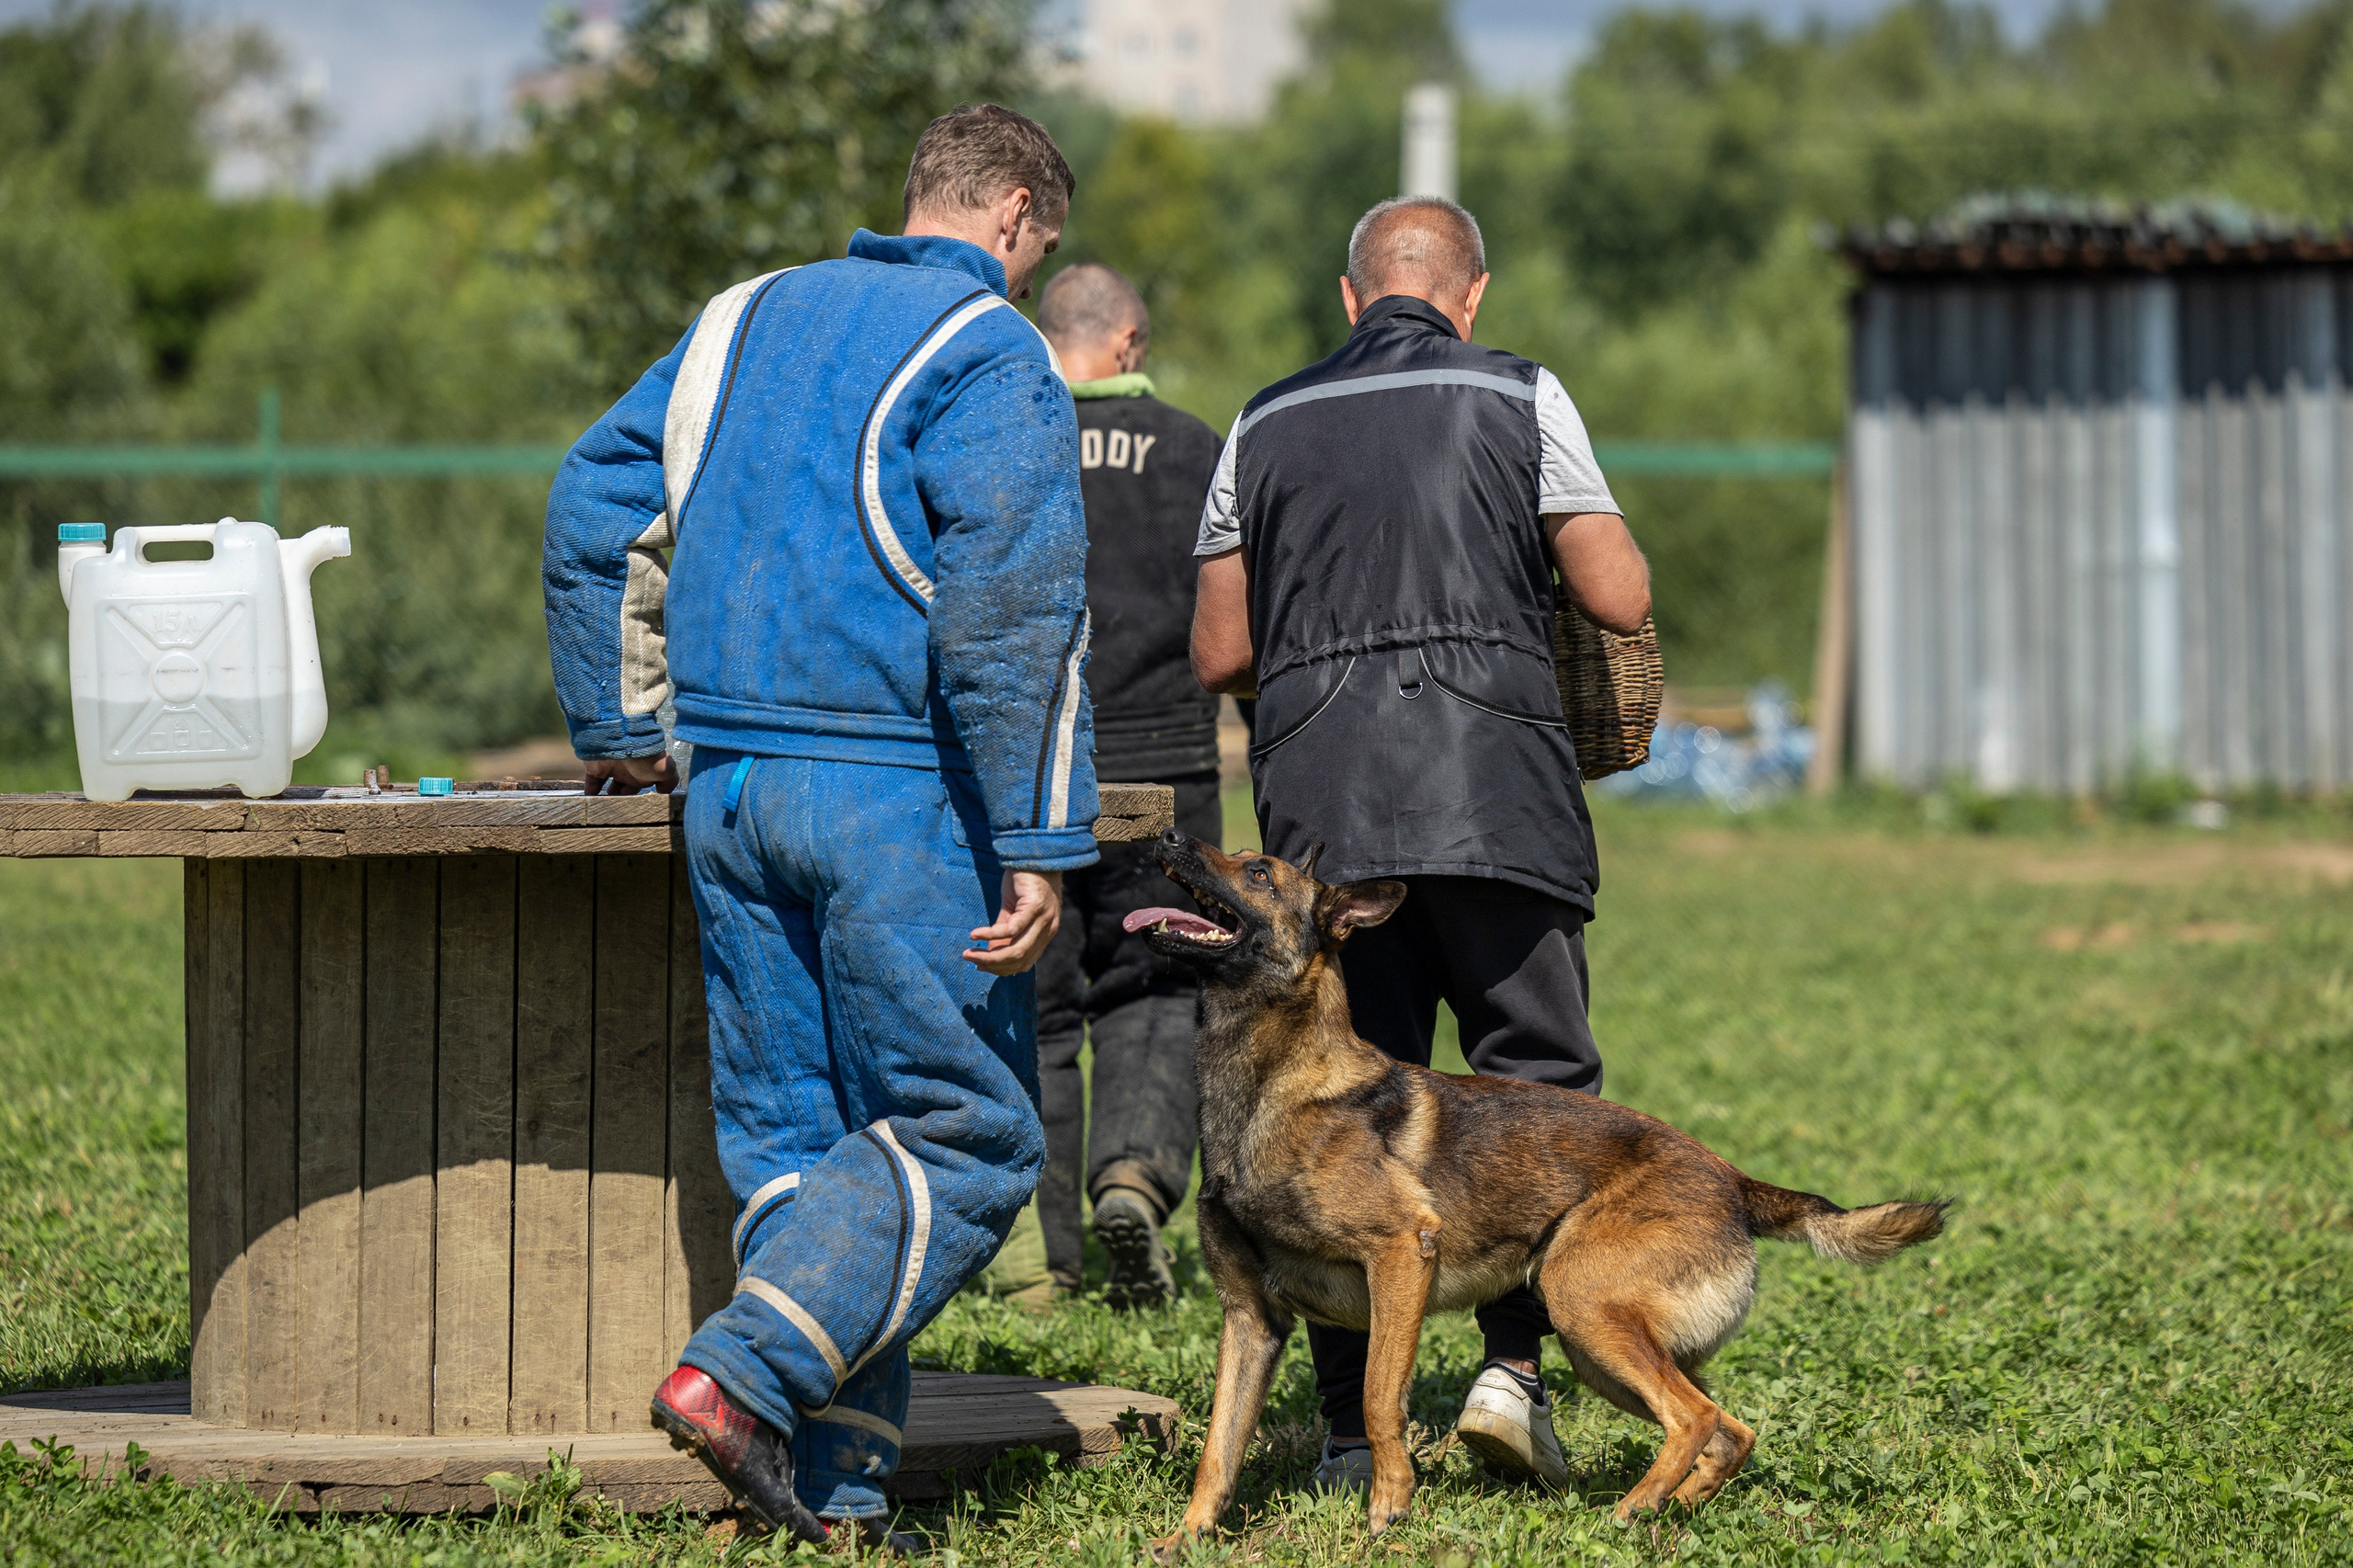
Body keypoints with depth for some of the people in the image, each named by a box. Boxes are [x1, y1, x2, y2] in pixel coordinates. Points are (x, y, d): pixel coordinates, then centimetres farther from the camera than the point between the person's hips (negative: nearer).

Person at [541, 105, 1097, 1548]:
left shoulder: (744, 323, 16)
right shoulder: (992, 360, -7)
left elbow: (596, 511, 19)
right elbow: (1012, 610, -16)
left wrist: (624, 729, 28)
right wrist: (1039, 843, -16)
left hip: (734, 789, 7)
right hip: (901, 796, -7)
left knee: (790, 1138, 9)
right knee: (965, 1132, -2)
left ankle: (829, 1488, 6)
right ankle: (743, 1371, -17)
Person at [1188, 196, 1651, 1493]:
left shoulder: (1268, 426, 15)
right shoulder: (1517, 398, 5)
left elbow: (1218, 653, 15)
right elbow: (1621, 600, 2)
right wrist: (1553, 546, 22)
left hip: (1318, 800, 3)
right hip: (1489, 785, -3)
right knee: (1536, 1080, 7)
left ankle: (1354, 1428, 2)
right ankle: (1515, 1361, -8)